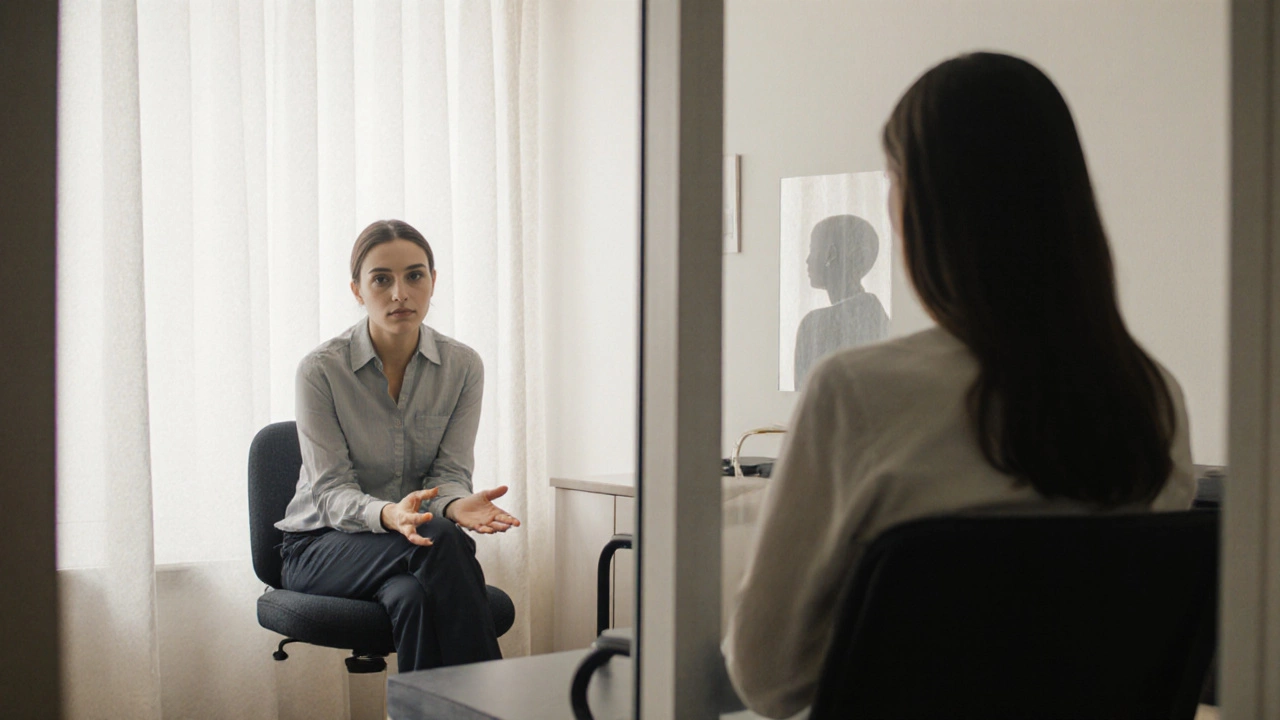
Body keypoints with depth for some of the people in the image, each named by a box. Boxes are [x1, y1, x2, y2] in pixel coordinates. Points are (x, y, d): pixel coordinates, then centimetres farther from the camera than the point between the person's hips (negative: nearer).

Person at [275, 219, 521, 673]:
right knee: (440, 539, -34)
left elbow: (450, 472, -4)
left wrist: (458, 505, -30)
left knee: (414, 596, -37)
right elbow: (331, 492, -15)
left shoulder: (462, 366, -2)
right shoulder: (321, 370, -11)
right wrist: (388, 514, -38)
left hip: (414, 536, 3)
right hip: (322, 546, -2)